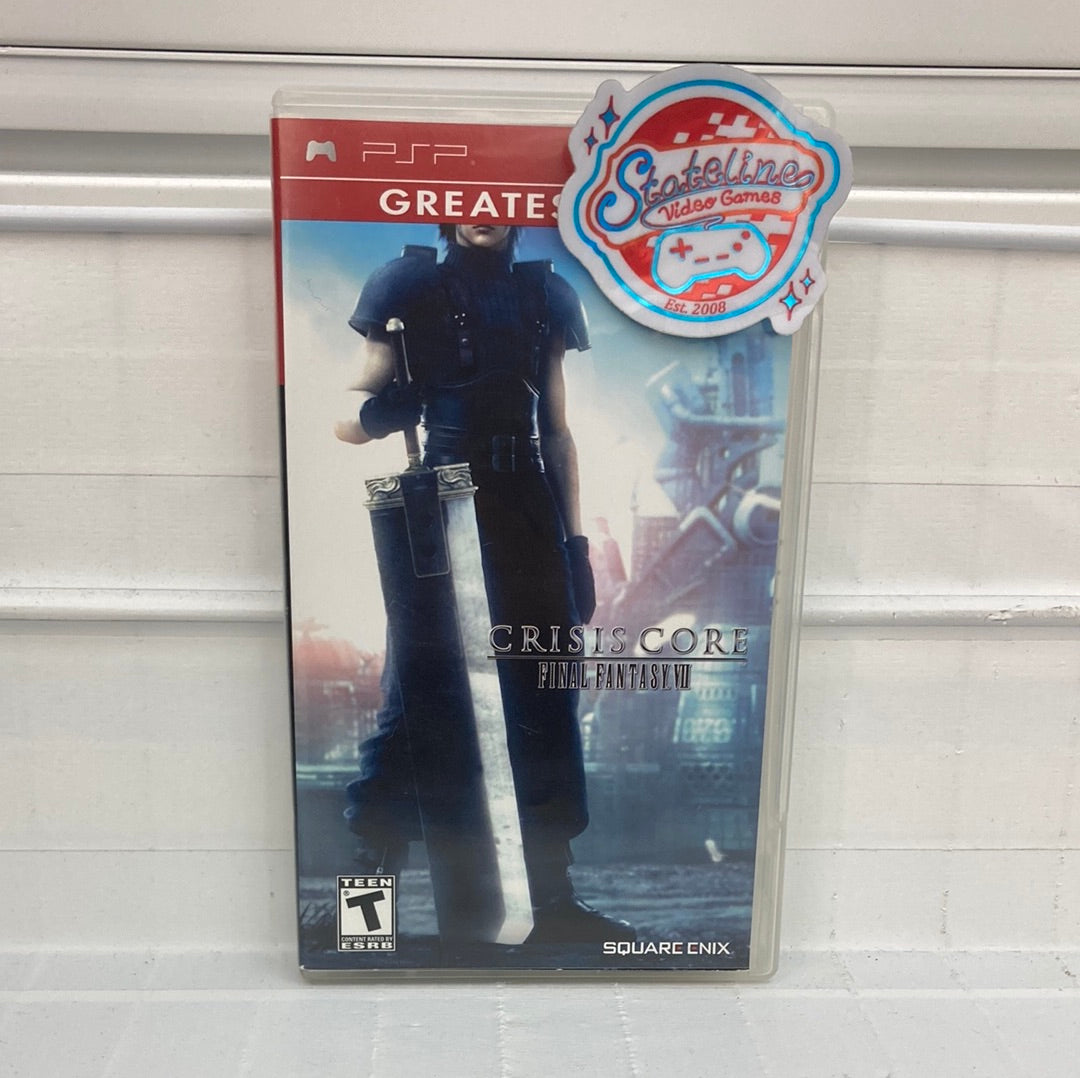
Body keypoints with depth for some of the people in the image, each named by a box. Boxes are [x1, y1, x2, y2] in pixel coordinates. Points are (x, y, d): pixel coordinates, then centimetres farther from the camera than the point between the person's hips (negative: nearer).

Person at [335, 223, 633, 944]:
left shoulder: (544, 294, 13)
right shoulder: (412, 285, 3)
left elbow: (556, 431, 14)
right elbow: (349, 420, 2)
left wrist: (574, 541, 9)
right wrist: (380, 411, -22)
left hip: (529, 515, 4)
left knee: (547, 701, 5)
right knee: (412, 696, 0)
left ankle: (552, 894, 17)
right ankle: (369, 881, 16)